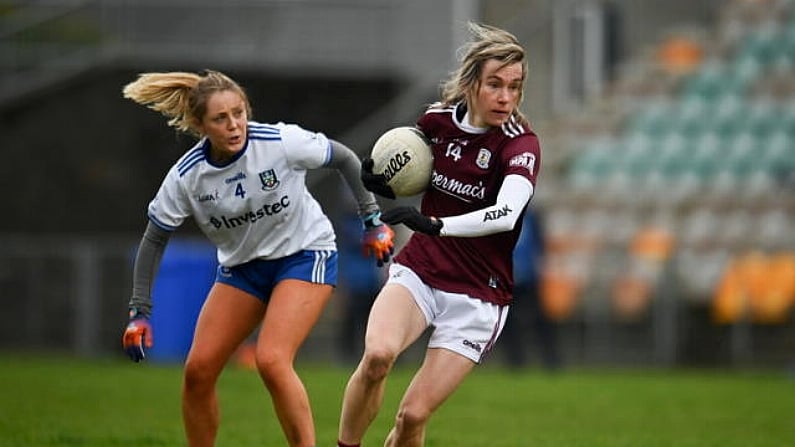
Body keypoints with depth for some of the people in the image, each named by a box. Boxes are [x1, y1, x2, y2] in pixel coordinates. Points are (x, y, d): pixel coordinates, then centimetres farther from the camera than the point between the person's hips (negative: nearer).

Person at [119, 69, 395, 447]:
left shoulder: (283, 142, -23)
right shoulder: (186, 177, -16)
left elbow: (344, 159, -6)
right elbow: (154, 241, -4)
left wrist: (373, 220, -4)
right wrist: (139, 312, -7)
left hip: (305, 254, -4)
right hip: (241, 266, 4)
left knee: (271, 361, -24)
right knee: (198, 370, -4)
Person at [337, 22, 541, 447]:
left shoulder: (520, 144, -16)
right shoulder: (438, 119, -3)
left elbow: (506, 215, -36)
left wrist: (434, 224, -49)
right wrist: (381, 181, -4)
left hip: (477, 297, -2)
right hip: (417, 272, 3)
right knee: (377, 355, -29)